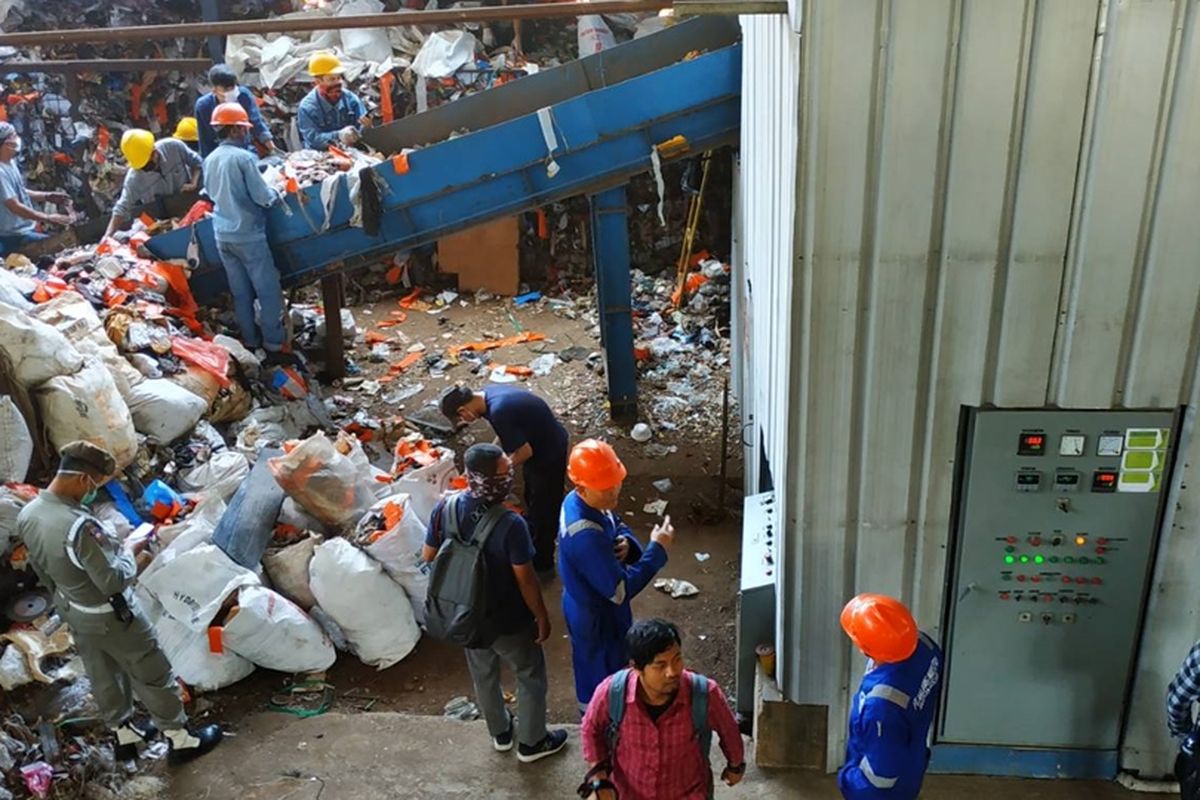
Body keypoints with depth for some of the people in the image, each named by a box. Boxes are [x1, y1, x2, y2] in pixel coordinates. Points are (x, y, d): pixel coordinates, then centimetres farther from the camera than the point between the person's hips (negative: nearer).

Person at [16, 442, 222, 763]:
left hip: (72, 611, 8)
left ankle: (123, 733, 44)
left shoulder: (27, 515, -10)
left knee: (102, 676, 26)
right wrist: (130, 554, -11)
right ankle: (181, 738, 25)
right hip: (110, 616, -8)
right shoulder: (80, 526, -38)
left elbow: (40, 568, 5)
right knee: (152, 675, 10)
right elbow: (114, 580, -29)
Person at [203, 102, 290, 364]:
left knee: (240, 293, 12)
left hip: (222, 235, 7)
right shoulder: (243, 157, -14)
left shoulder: (209, 160, 7)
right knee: (268, 290, -1)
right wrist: (275, 193, 7)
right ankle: (274, 347, 0)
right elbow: (263, 197, -13)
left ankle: (251, 343, 18)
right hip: (248, 234, -7)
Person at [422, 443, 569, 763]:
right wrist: (542, 616, -6)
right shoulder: (510, 524, -33)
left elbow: (428, 558, -3)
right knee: (531, 677, 22)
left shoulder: (445, 507, -17)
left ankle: (500, 733, 51)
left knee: (483, 675, 29)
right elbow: (525, 580, -22)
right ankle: (532, 742, 41)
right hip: (508, 620, -5)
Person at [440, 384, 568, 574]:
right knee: (532, 499, 27)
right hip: (542, 440, 9)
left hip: (549, 452, -9)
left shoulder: (499, 412, -34)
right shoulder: (489, 394, -5)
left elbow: (524, 452, -26)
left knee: (543, 508, 7)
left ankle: (542, 565, 24)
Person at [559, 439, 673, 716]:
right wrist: (657, 550, -32)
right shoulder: (585, 536, -41)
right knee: (604, 679, 17)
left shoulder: (577, 501, -12)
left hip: (585, 605, 9)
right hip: (597, 617, -9)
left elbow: (616, 524, 6)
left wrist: (626, 541, -18)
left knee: (591, 668, 33)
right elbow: (621, 590, -36)